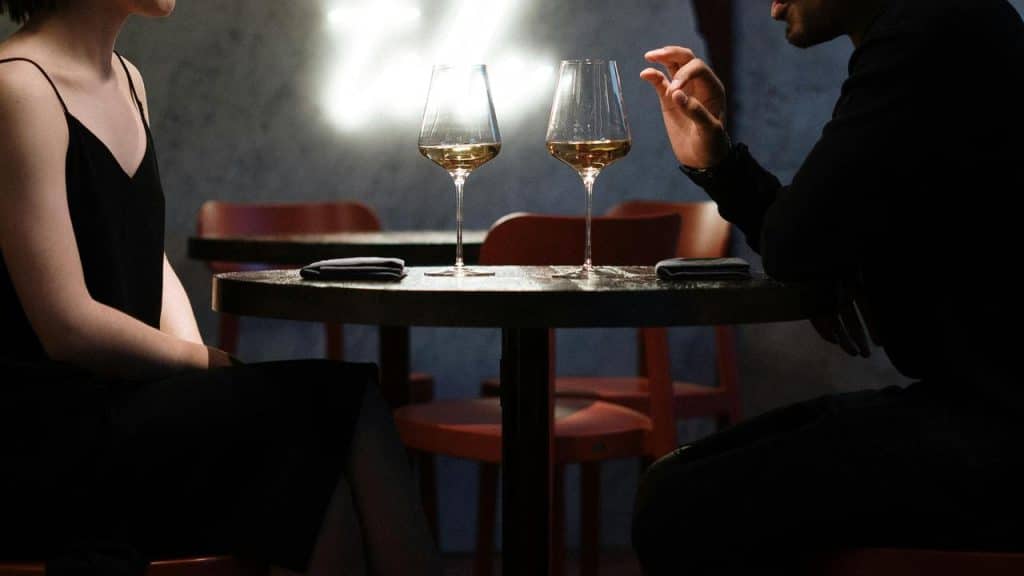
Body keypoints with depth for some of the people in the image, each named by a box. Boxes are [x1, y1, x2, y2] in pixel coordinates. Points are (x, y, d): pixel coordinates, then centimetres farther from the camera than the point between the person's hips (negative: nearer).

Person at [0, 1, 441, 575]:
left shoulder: (126, 79, 16)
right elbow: (67, 325, -17)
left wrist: (197, 362, 1)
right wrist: (206, 363, -8)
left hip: (120, 398, 8)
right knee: (340, 404, -21)